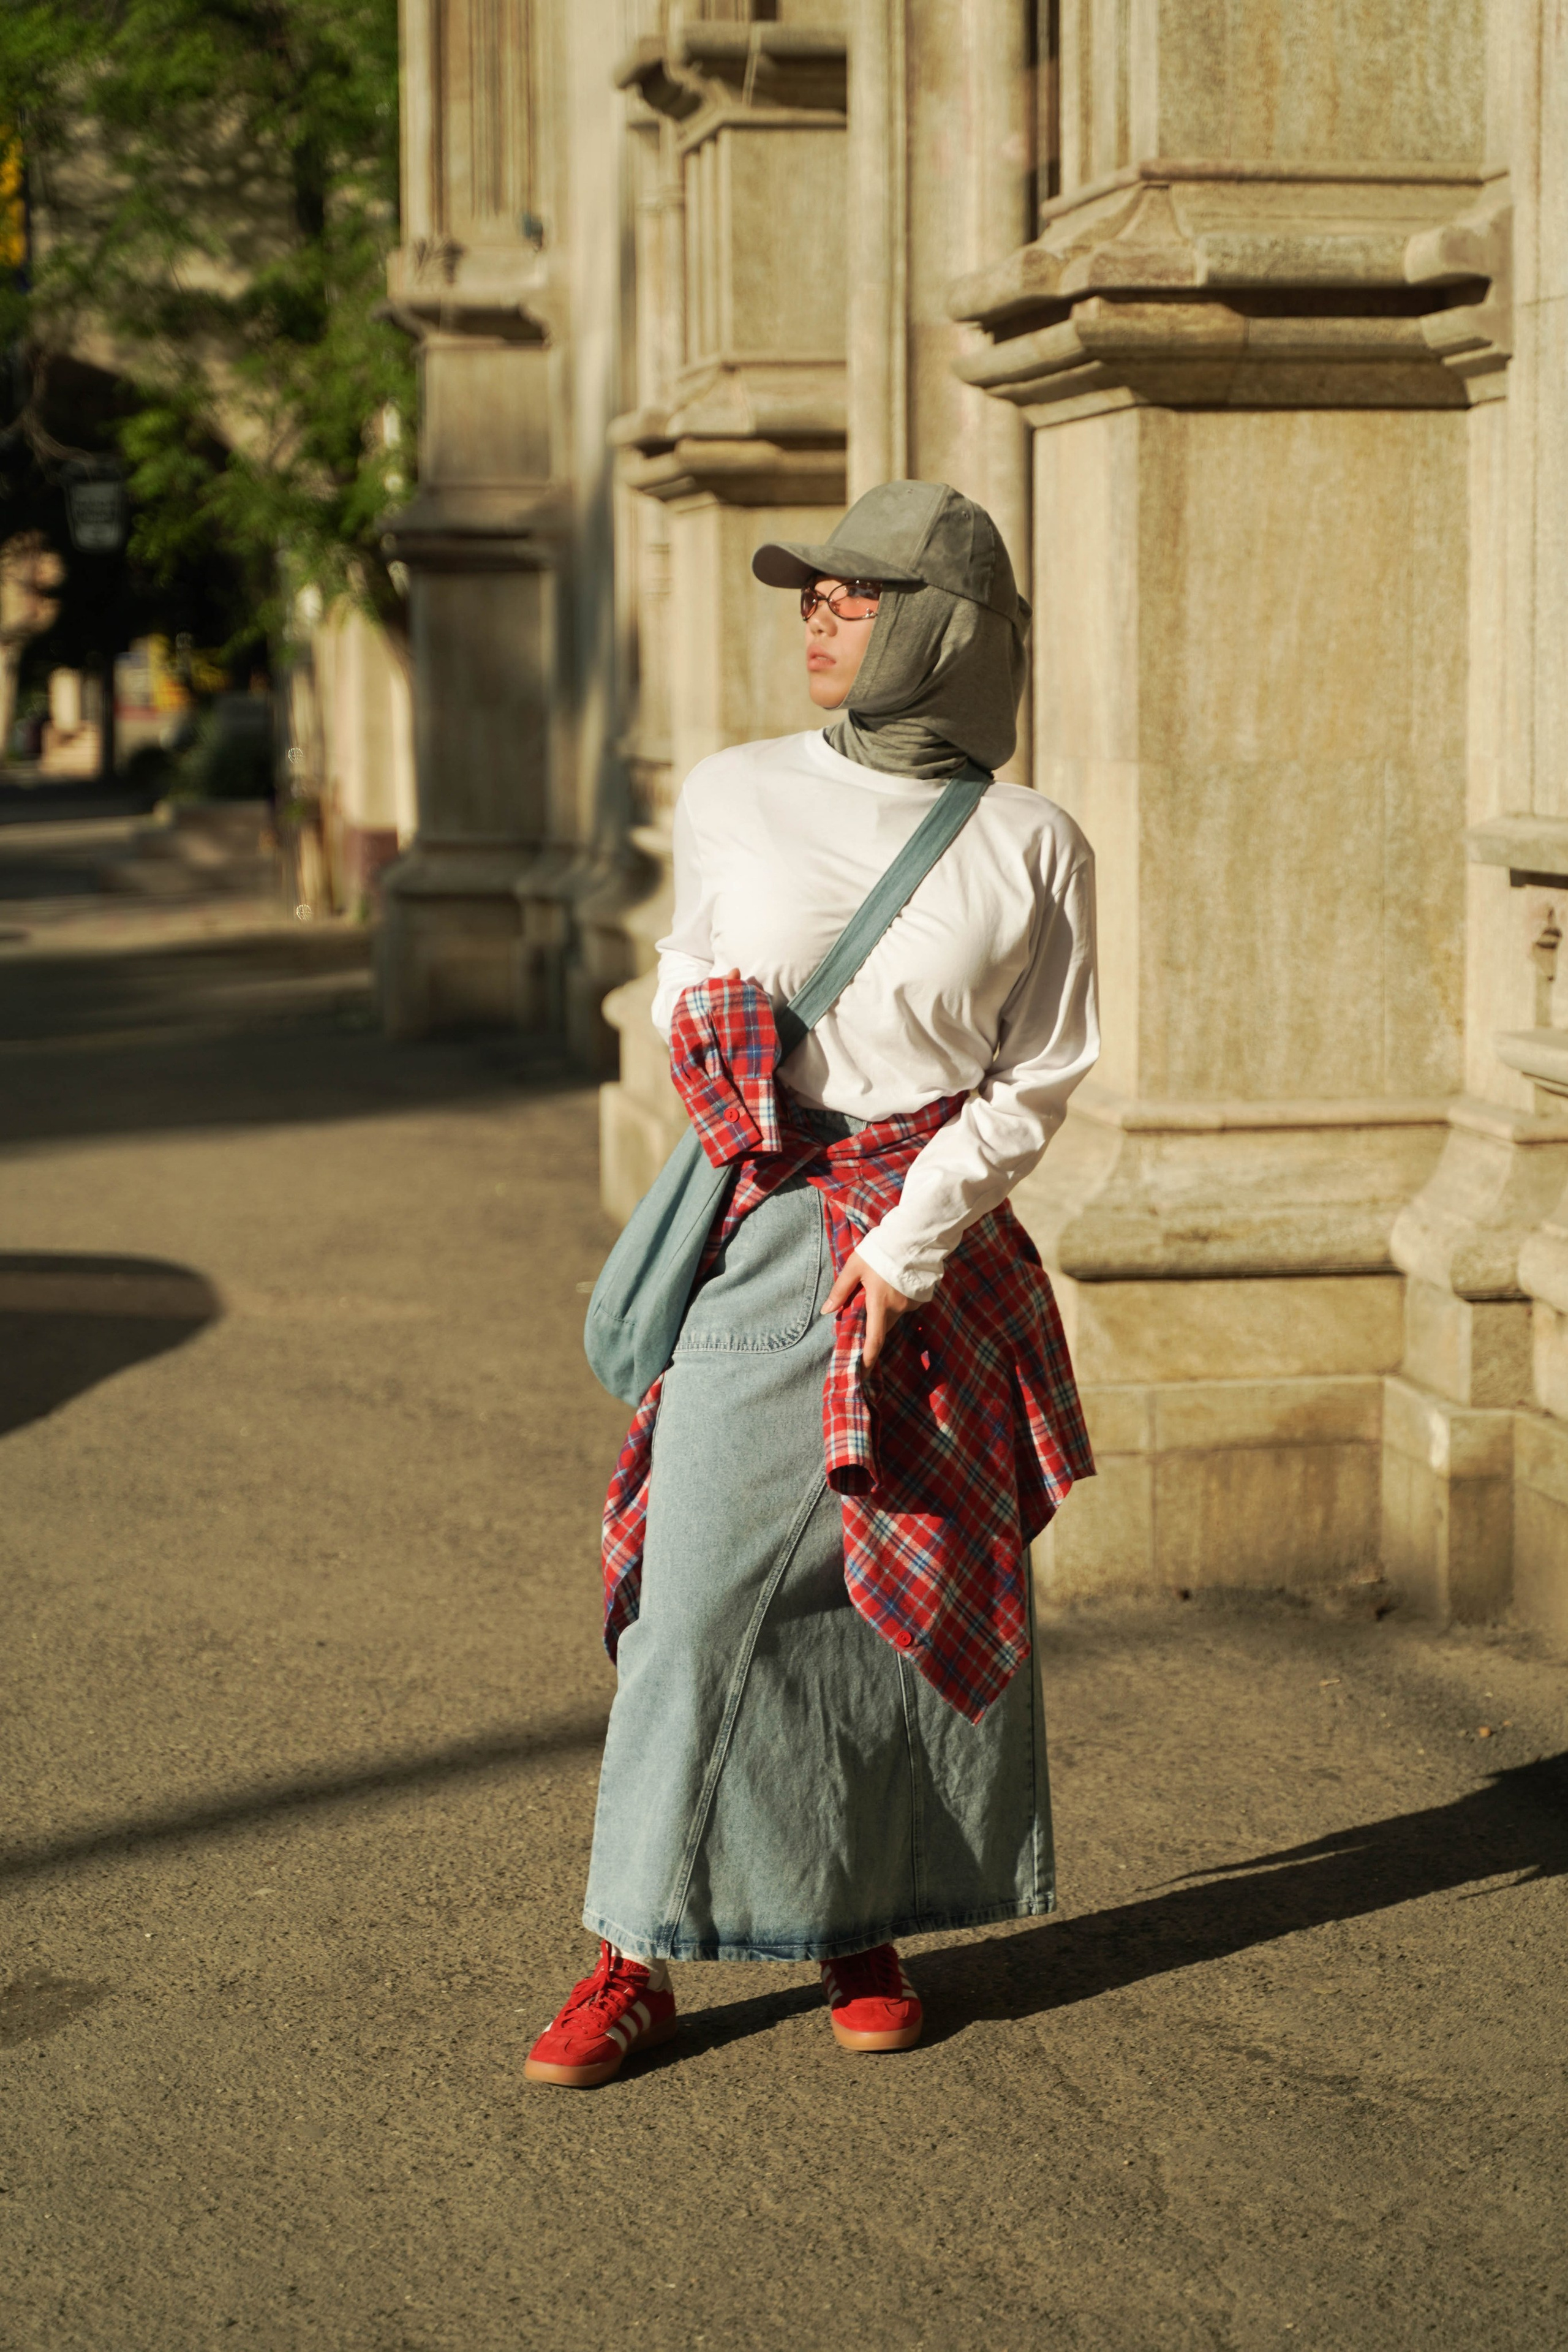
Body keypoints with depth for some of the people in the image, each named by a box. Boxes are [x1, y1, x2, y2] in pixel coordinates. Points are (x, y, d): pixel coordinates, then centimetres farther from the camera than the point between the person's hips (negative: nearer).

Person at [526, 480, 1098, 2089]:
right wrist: (723, 1090, -1)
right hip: (757, 1239, 1)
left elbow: (1041, 1075, 0)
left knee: (913, 1583, 6)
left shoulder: (1029, 852, -1)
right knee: (706, 1581, -4)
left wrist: (911, 1240, -9)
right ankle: (637, 1955, 4)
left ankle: (867, 1936, 21)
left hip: (939, 1243, 0)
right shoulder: (731, 801, 5)